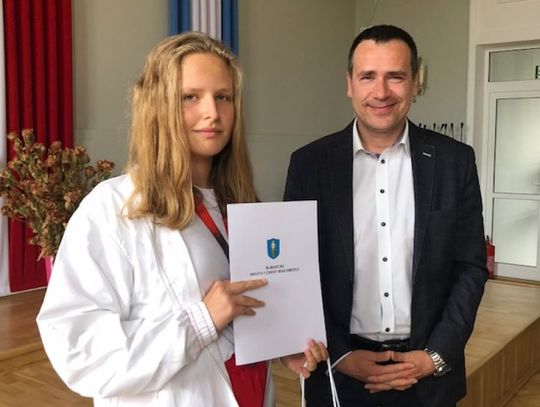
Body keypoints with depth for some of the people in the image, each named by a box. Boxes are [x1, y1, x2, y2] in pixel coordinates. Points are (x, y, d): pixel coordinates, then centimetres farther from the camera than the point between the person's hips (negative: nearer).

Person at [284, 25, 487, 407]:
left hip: (428, 374, 1)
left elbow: (470, 268, 0)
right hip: (339, 371, 0)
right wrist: (339, 355, -9)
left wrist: (435, 356, -8)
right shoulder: (310, 163, -6)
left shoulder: (454, 160, -4)